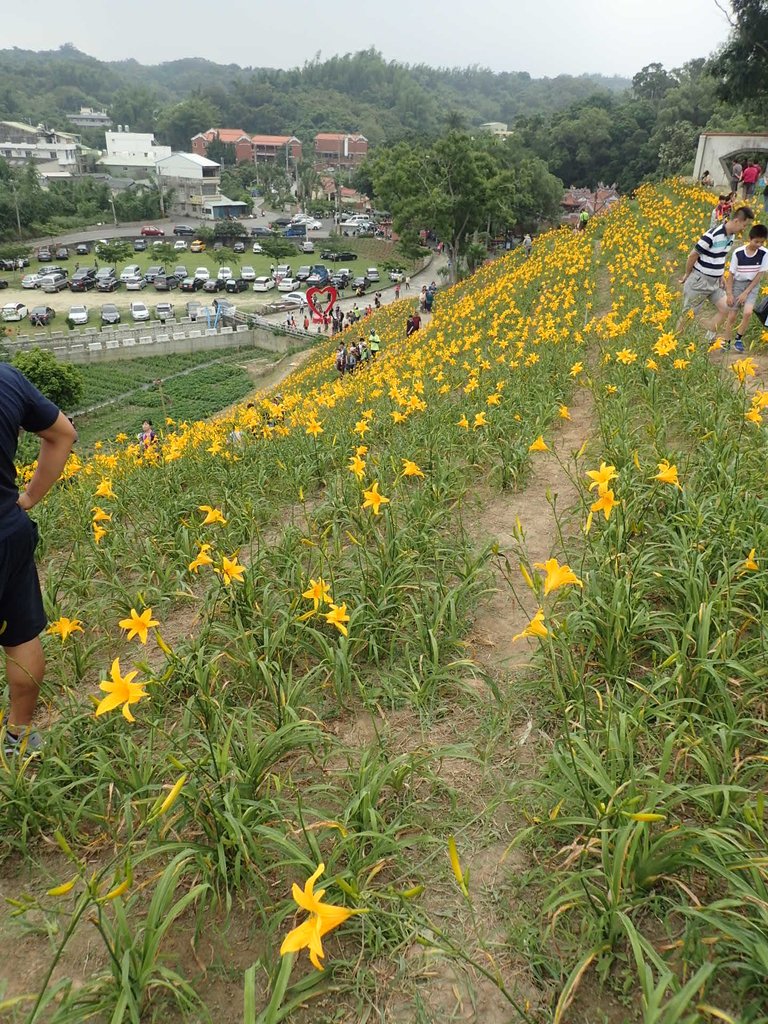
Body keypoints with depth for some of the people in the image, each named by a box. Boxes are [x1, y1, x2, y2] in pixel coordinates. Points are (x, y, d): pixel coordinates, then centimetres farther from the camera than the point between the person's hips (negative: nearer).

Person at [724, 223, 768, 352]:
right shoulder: (738, 252, -16)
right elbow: (731, 274, -7)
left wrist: (746, 293, -13)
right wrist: (729, 293, -9)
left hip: (752, 285, 0)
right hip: (737, 284, 0)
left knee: (747, 312, -19)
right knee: (732, 316, 0)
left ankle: (738, 339, 1)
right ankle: (726, 341, 16)